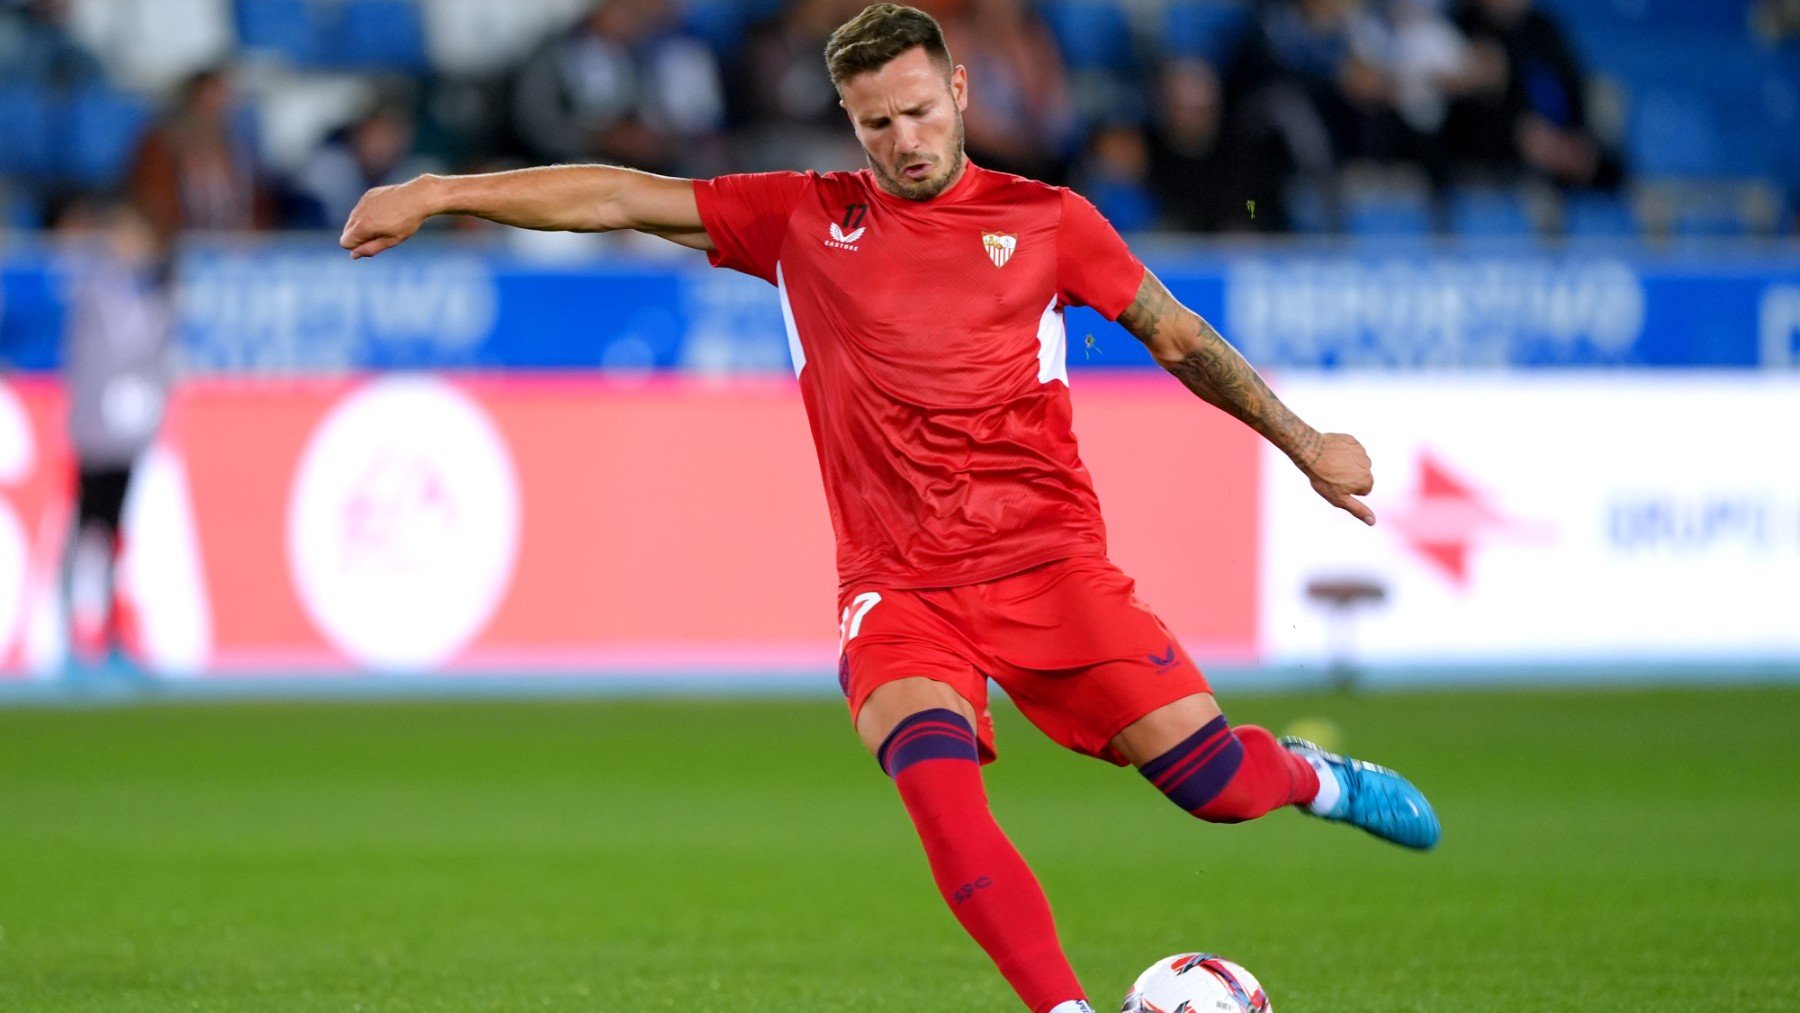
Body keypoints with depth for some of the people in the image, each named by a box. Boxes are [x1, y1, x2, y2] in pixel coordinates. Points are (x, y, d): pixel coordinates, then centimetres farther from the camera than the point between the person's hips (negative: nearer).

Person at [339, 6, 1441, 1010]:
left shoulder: (1048, 220, 8)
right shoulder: (806, 221, 9)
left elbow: (1178, 336, 18)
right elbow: (621, 198, 7)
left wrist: (1303, 442, 18)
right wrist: (439, 193, 2)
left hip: (1050, 559, 0)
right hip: (898, 587, 0)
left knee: (1214, 781, -8)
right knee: (939, 789, -28)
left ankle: (1312, 776, 28)